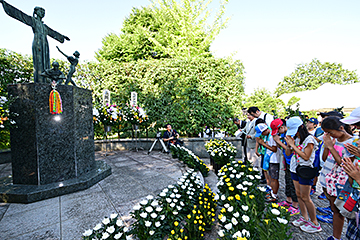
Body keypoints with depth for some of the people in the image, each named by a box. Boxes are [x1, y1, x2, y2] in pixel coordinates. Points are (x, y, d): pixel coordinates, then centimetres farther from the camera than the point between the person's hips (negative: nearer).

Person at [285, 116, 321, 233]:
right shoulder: (295, 138, 5)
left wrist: (293, 145, -21)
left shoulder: (309, 139, -16)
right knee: (299, 195, 15)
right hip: (295, 169, 7)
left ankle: (315, 224, 17)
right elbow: (288, 153, 7)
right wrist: (288, 144, -9)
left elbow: (306, 157, -22)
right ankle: (304, 218, 30)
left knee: (305, 198, 1)